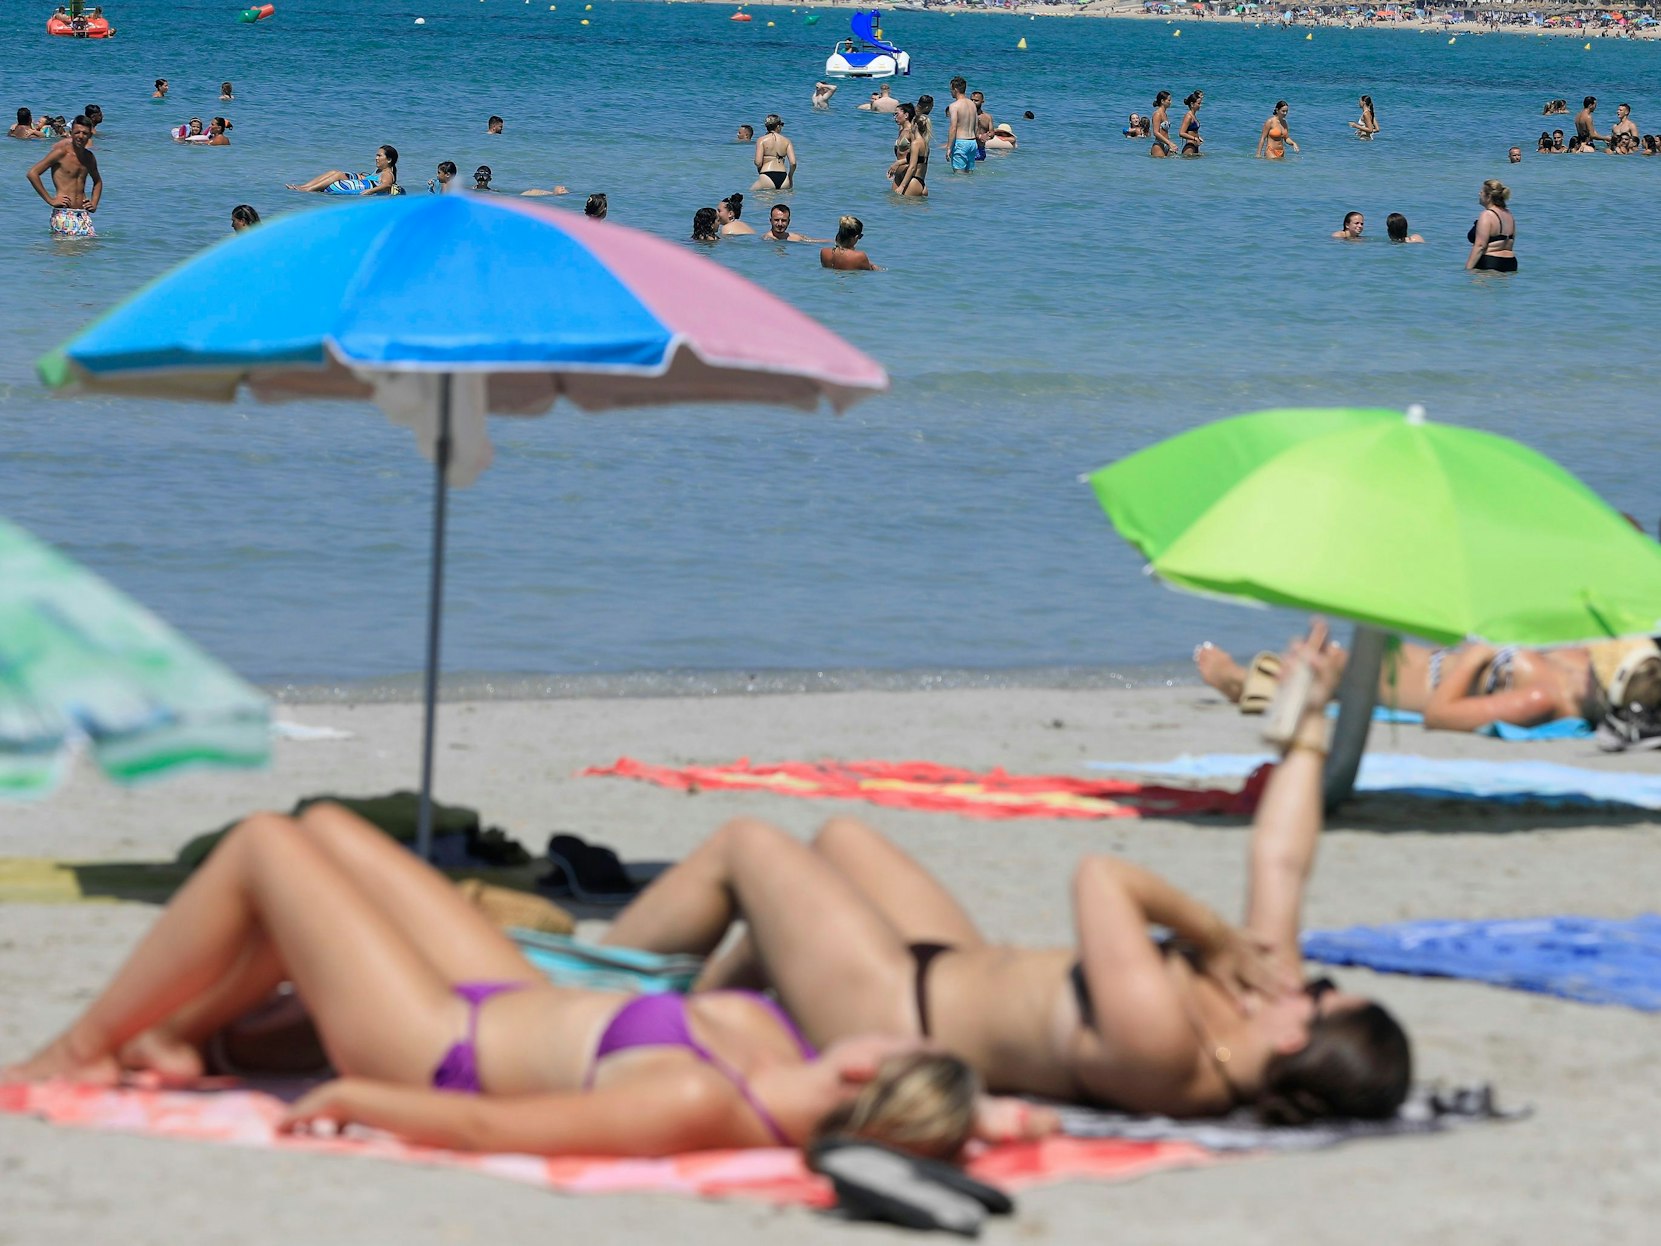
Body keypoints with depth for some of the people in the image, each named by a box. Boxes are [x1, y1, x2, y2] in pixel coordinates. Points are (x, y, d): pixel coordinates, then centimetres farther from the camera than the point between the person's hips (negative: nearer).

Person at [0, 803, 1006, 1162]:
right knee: (327, 829, 21)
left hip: (440, 1051, -7)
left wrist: (350, 1099, -24)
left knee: (264, 845, 6)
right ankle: (174, 1034, 38)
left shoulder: (691, 1106, -42)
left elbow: (482, 1127, -34)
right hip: (523, 1004, 7)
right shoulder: (785, 1065, -25)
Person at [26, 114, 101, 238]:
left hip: (83, 215, 6)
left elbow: (97, 181, 35)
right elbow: (32, 173, -12)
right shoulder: (61, 152, -5)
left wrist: (94, 204, 18)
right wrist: (50, 200, -11)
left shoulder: (89, 157, 14)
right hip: (63, 215, -6)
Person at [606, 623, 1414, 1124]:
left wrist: (1213, 936, -26)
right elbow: (1281, 862, -9)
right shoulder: (1268, 989, -22)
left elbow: (1101, 877, -37)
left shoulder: (1154, 1038, -43)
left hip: (901, 1019, -8)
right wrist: (1308, 727, -2)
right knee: (840, 839, 27)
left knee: (742, 847, 10)